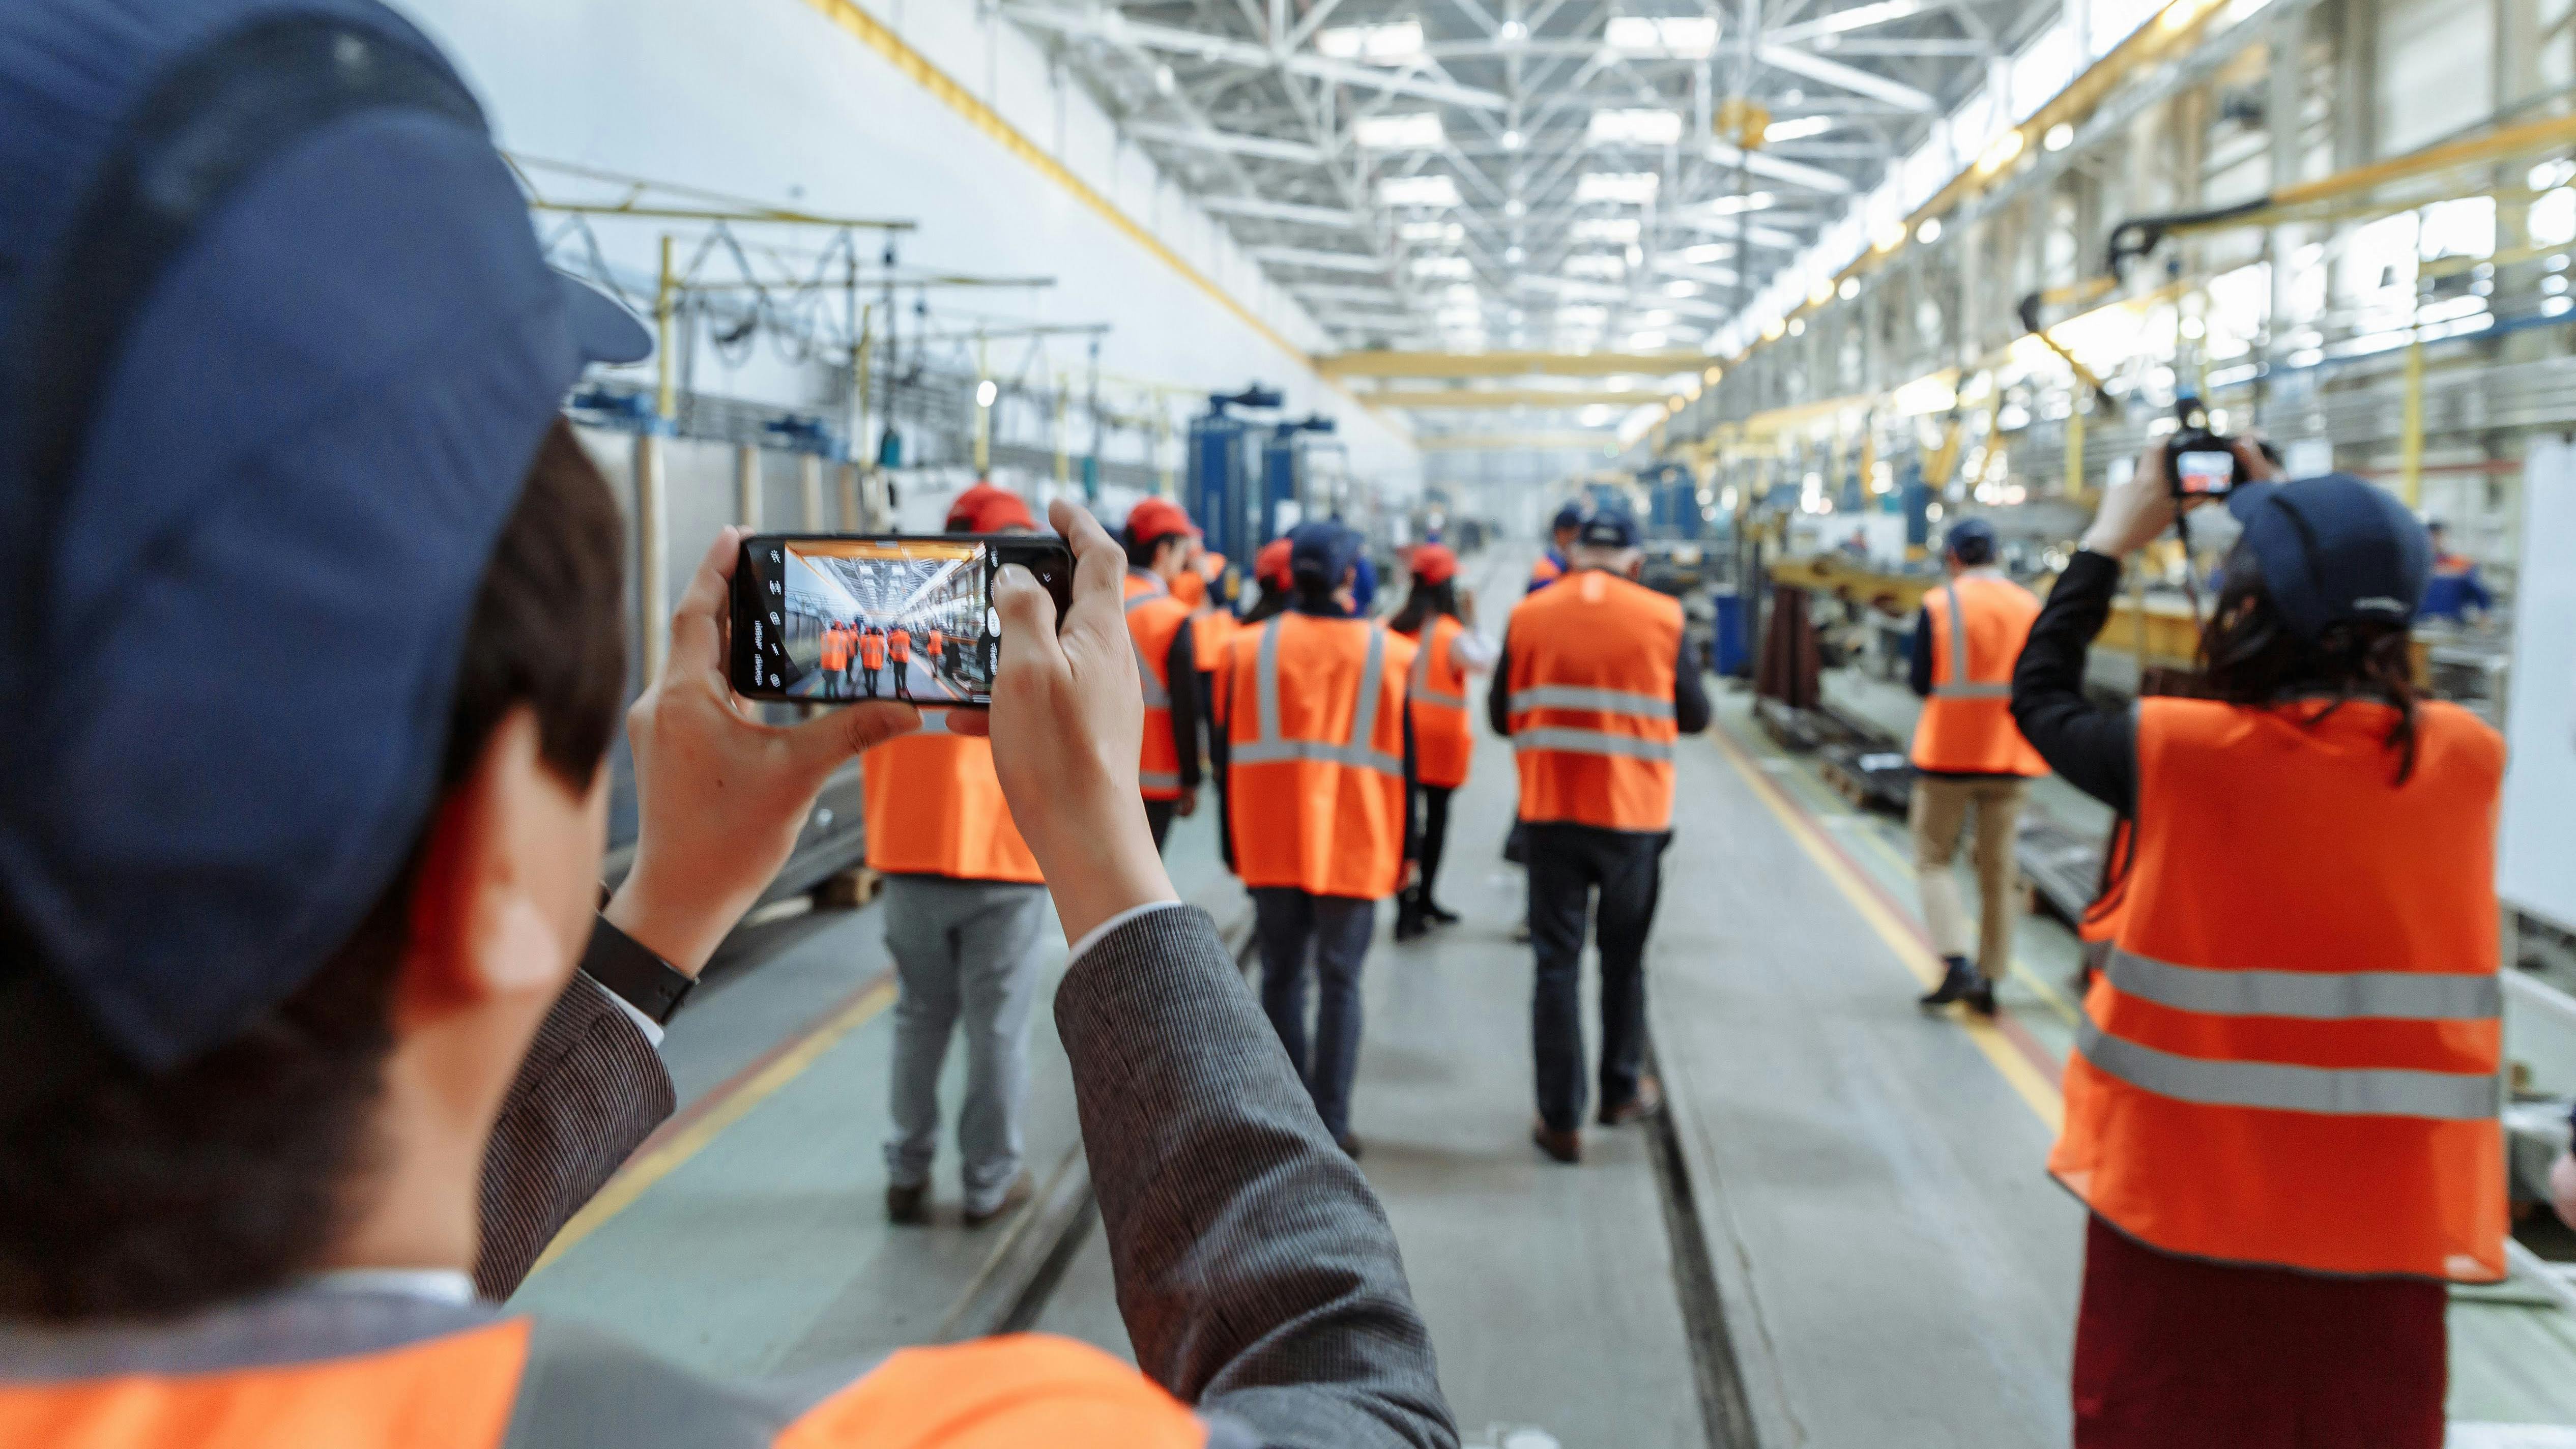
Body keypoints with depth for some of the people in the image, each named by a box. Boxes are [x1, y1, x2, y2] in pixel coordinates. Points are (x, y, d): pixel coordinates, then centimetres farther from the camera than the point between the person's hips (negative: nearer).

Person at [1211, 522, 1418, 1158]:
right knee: (1340, 981, 4)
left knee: (1282, 976, 12)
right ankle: (1331, 1124, 4)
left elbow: (1229, 751, 4)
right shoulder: (1390, 653, -2)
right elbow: (1403, 760, 2)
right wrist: (1405, 849, 9)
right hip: (1356, 848, -1)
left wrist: (1234, 842, 12)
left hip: (1271, 844, 1)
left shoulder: (1247, 648, 1)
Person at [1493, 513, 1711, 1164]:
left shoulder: (1528, 616, -3)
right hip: (1634, 816, 0)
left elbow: (1501, 717, 3)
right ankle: (1622, 1090, 32)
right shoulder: (1663, 617, -5)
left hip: (1550, 813, 0)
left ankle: (1561, 1119, 6)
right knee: (1624, 958, 18)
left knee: (1556, 963, 5)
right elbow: (1695, 716, 1)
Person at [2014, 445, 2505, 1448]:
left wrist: (2109, 543, 14)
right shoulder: (2469, 756, -5)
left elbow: (2040, 697, 5)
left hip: (2182, 1187, -2)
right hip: (2391, 1211, 3)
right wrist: (2306, 538, 17)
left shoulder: (2178, 750, -14)